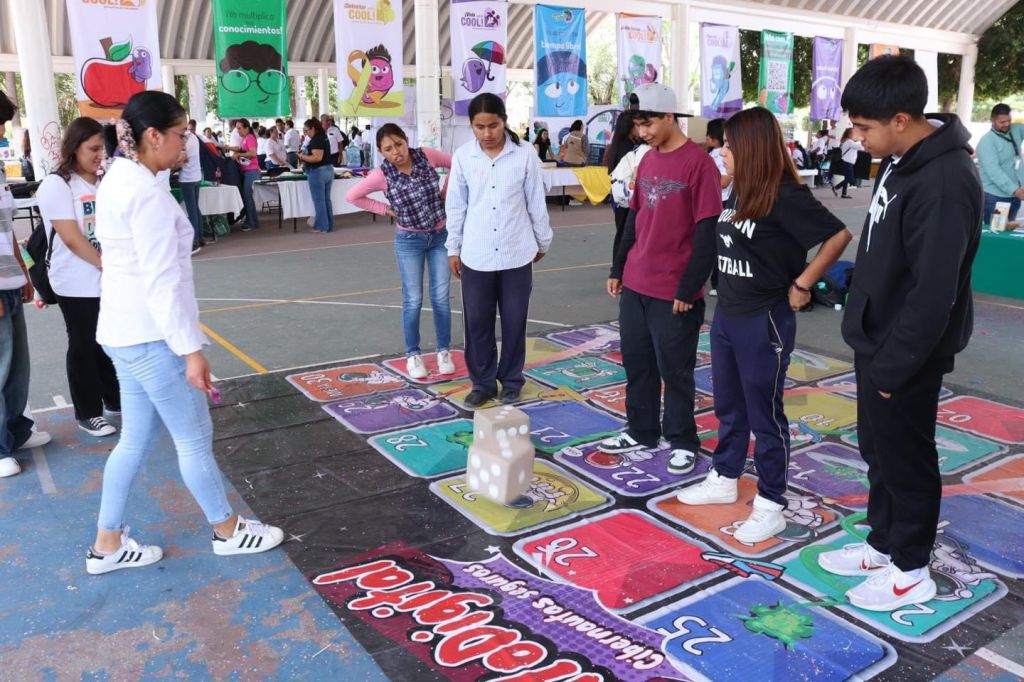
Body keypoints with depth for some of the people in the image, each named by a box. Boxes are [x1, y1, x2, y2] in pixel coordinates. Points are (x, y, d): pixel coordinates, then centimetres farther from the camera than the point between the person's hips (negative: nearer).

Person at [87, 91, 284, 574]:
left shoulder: (118, 181, 12)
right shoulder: (147, 193, -20)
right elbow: (162, 280, -23)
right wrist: (191, 350, -21)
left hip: (126, 331, 10)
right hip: (150, 336, -10)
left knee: (136, 438, 17)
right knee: (194, 438, 5)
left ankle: (107, 544, 27)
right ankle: (227, 530, 23)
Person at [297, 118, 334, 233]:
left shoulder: (316, 140, -16)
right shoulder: (323, 137, 14)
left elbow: (317, 157, -25)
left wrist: (302, 157, -13)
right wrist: (306, 156, 14)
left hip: (318, 172, -10)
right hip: (328, 170, 10)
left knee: (319, 201, -2)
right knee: (326, 200, 12)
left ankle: (321, 226, 2)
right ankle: (329, 225, 16)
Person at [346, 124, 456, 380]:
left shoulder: (426, 155, -11)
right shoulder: (382, 175, -14)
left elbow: (456, 164, 6)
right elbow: (352, 196, -4)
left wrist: (445, 192, 1)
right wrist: (385, 209, -6)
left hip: (440, 236, 1)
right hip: (409, 241, -1)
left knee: (441, 298, 4)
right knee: (413, 300, 3)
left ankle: (444, 351, 20)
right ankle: (413, 355, 19)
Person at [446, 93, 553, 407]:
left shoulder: (525, 154, -7)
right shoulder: (462, 156, -3)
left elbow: (536, 202, 2)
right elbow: (456, 205, 5)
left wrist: (543, 241, 9)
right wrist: (453, 248, 7)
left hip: (516, 253, -1)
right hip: (476, 255, 1)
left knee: (514, 321, 9)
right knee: (477, 321, 7)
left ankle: (511, 380, 25)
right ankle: (482, 382, 23)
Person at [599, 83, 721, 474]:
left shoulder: (698, 163, -13)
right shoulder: (647, 160, 11)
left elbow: (706, 232, -15)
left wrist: (689, 288, -16)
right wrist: (617, 270, 16)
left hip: (674, 292, -7)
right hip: (635, 285, 7)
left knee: (674, 370, 5)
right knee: (636, 364, 15)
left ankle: (682, 441, 22)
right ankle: (641, 432, 31)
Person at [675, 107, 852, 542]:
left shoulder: (785, 196, -17)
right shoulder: (738, 191, 6)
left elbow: (838, 236, -17)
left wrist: (802, 285, -14)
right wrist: (724, 298, 9)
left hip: (764, 320, -8)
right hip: (726, 314, 8)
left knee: (764, 414, 3)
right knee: (728, 406, 19)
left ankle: (770, 506, 17)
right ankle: (724, 480, 36)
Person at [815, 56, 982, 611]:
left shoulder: (944, 184, -26)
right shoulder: (900, 160, 4)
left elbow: (934, 294, -26)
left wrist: (894, 364, -19)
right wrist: (875, 351, 14)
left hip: (906, 352, -9)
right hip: (876, 337, 9)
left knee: (905, 458, 7)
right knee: (877, 448, 20)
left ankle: (910, 571, 27)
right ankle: (882, 543, 39)